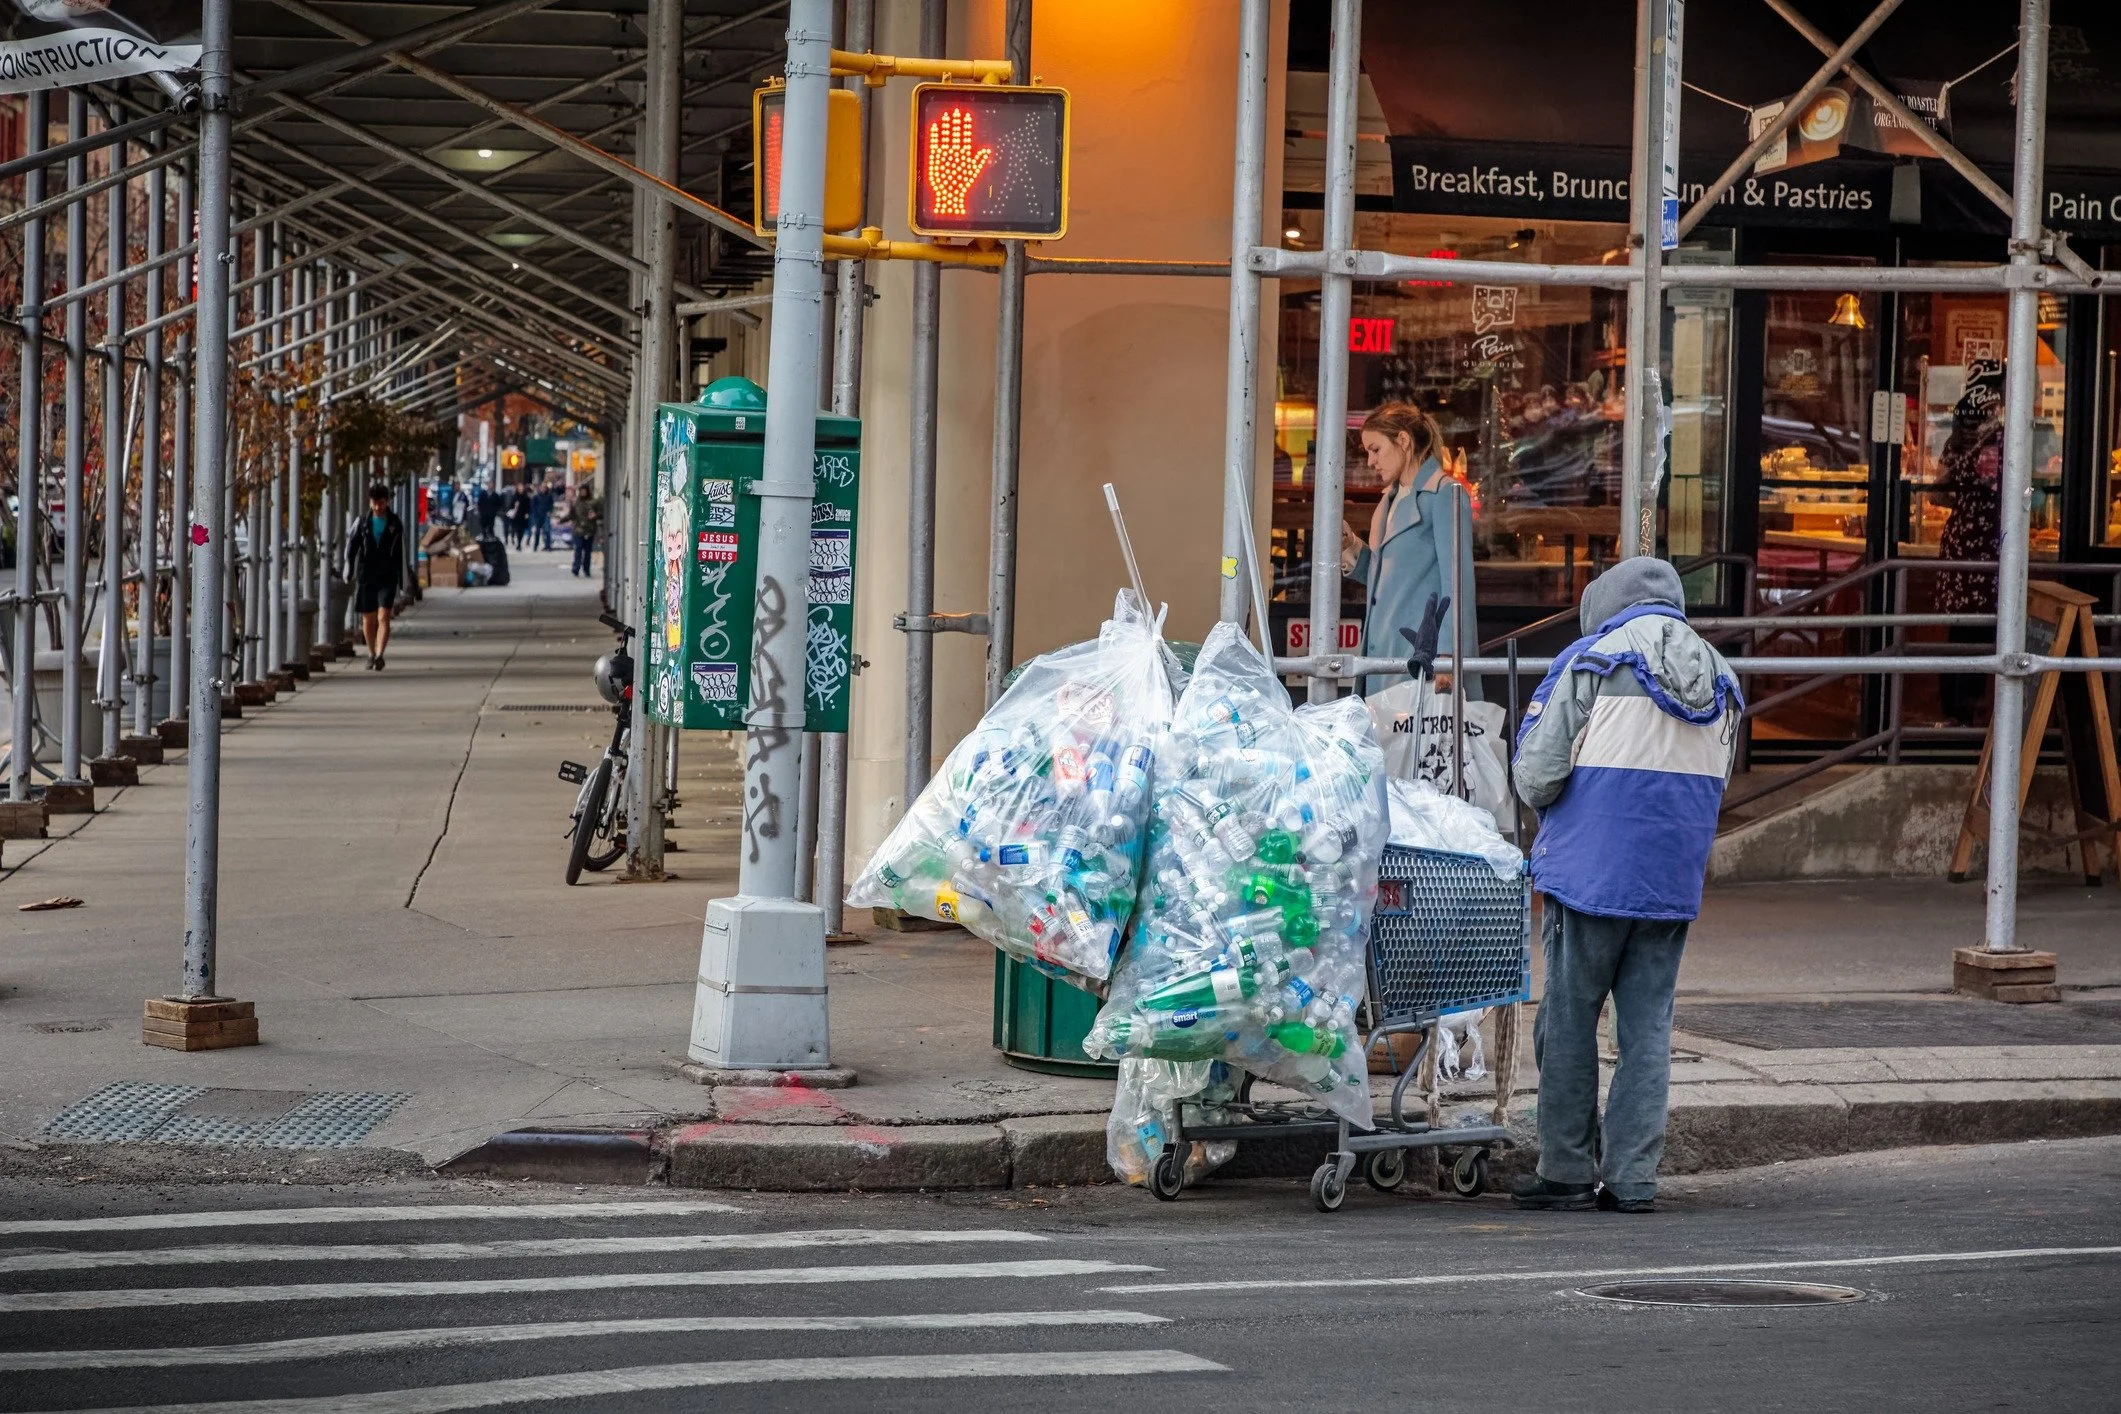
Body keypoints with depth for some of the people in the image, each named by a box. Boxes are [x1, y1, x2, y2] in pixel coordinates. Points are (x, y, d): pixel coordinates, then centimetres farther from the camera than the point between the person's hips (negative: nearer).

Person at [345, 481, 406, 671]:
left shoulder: (396, 524, 5)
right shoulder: (362, 523, 5)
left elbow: (400, 553, 10)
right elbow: (351, 548, 6)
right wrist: (349, 570, -5)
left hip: (387, 578, -2)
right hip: (365, 577, 2)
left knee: (384, 617, -16)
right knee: (368, 619, 9)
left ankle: (379, 655, -25)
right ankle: (372, 653, 26)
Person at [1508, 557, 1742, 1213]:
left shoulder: (1593, 660, -6)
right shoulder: (1722, 679, 12)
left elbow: (1536, 772, -8)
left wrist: (1552, 807, 13)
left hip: (1592, 875, -5)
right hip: (1674, 883, 5)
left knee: (1569, 1023, 6)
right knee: (1648, 1026, 8)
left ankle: (1567, 1171, 10)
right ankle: (1633, 1177, 6)